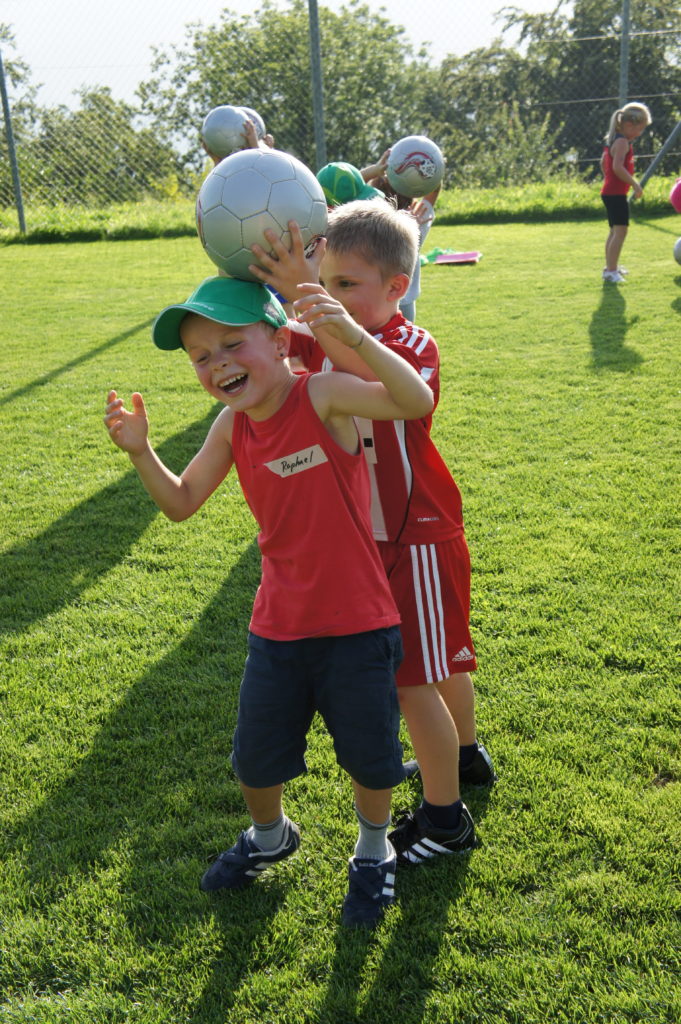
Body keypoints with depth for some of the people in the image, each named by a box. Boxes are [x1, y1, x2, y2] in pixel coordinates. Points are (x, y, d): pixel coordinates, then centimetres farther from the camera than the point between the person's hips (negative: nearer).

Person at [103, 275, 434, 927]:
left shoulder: (323, 395, -18)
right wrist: (140, 451, -8)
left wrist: (352, 335, -46)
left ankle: (373, 853, 44)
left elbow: (415, 400, -33)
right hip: (279, 627, 5)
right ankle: (269, 835, 50)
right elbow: (181, 504, 8)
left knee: (370, 758, 13)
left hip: (357, 625, -4)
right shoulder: (232, 426, -1)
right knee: (254, 760, 16)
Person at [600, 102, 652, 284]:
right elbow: (618, 167, -29)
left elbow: (603, 163, 25)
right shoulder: (622, 142, -16)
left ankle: (611, 267, 28)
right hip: (616, 194, -11)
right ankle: (611, 271, -15)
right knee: (620, 230, -12)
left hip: (609, 192, 11)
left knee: (615, 230, 19)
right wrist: (635, 185, -25)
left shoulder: (612, 140, 14)